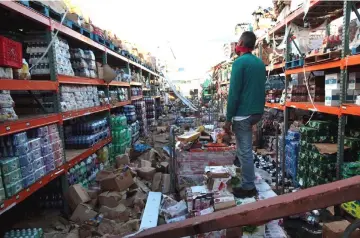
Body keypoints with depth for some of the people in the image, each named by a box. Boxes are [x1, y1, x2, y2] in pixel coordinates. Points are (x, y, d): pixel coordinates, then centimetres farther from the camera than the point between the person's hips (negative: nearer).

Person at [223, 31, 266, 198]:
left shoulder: (239, 62, -13)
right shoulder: (260, 63, 11)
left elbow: (234, 93, -17)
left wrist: (228, 119, -12)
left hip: (244, 114, -8)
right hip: (257, 112, 8)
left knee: (245, 151, 1)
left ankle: (248, 188, 10)